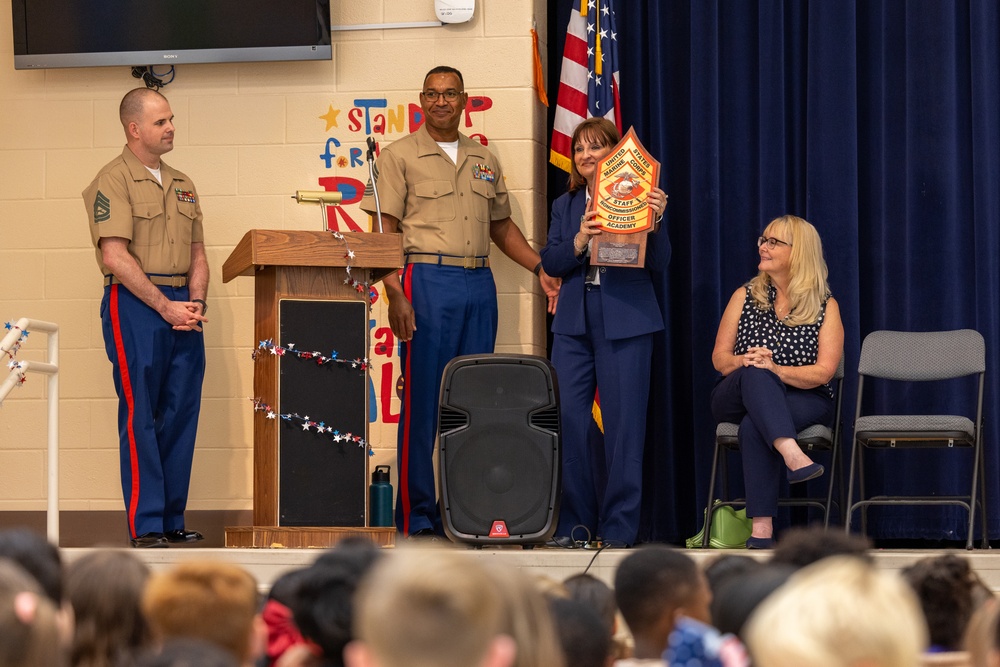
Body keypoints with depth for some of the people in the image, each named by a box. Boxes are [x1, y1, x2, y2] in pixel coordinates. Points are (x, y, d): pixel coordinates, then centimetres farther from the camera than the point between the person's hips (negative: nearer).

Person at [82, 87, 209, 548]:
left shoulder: (181, 185, 18)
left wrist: (196, 302, 0)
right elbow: (116, 257, -13)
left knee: (181, 415, 6)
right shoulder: (113, 181, -6)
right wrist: (164, 306, -14)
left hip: (182, 308, 7)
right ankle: (145, 527, -4)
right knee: (141, 418, -6)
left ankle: (173, 520, 12)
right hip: (134, 305, -7)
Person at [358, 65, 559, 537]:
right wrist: (394, 294, -15)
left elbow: (501, 225, 25)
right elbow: (385, 232, -4)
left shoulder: (483, 160, 18)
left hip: (479, 285, 5)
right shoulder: (399, 156, 2)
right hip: (428, 281, -5)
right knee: (422, 404, -6)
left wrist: (540, 268, 12)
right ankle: (417, 519, -3)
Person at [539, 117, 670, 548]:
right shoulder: (565, 205, 15)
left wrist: (655, 220, -21)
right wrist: (578, 243, -13)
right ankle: (574, 526, 10)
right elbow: (550, 263, 5)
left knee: (623, 426, -2)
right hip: (574, 323, 4)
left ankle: (618, 530, 4)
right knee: (568, 423, 1)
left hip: (626, 323, -4)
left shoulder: (638, 197, 2)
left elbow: (659, 262, -4)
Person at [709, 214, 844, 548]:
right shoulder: (745, 296, 12)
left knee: (754, 426, -37)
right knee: (755, 374, -36)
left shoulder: (825, 306, 4)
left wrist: (776, 370, -23)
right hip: (738, 398, 2)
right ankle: (792, 455, -57)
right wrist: (743, 362, -16)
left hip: (803, 400, -2)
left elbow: (823, 372, -6)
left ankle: (762, 529, -42)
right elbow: (719, 357, 9)